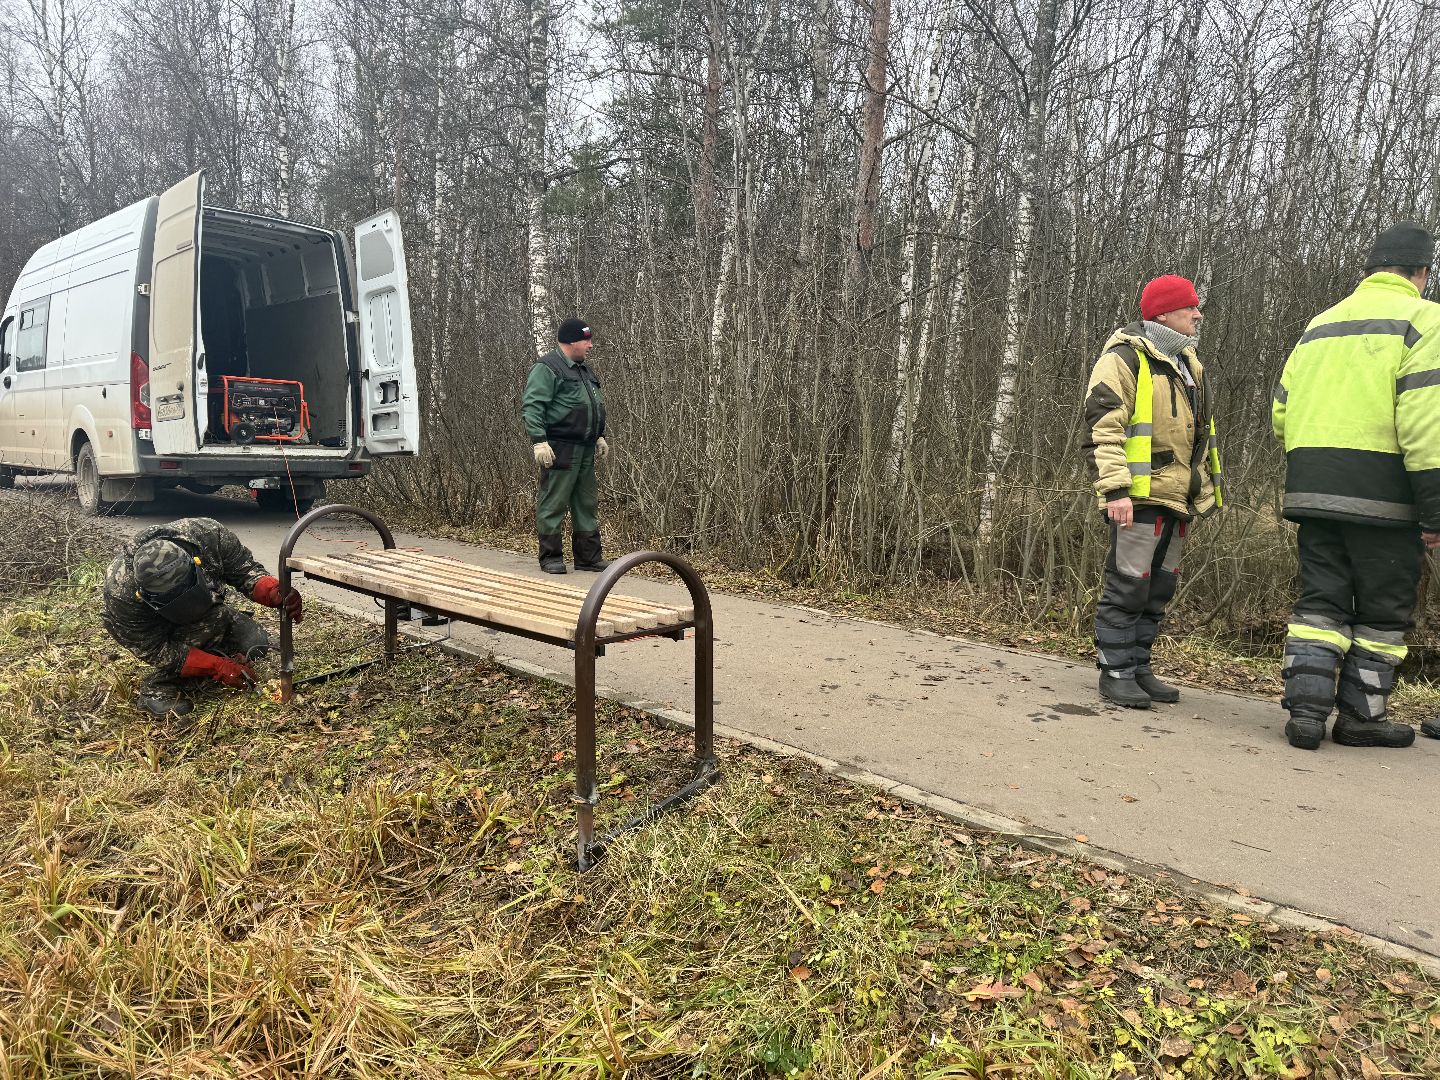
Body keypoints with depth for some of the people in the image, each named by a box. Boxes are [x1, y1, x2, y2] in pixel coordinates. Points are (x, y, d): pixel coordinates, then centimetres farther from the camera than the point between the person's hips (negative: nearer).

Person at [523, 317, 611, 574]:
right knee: (553, 504, -3)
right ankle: (551, 558, 5)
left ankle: (589, 557, 19)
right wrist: (539, 441, -23)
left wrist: (599, 437, 25)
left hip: (585, 451, 9)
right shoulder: (546, 368, -10)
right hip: (559, 450, -9)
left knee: (586, 505, 12)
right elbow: (531, 407, -17)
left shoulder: (583, 369, 20)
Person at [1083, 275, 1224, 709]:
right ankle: (1115, 672, 3)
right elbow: (1104, 426, -16)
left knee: (1158, 589, 12)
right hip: (1139, 496, -9)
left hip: (1176, 496, 9)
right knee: (1127, 587, -6)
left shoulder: (1187, 363, 22)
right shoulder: (1125, 358, -7)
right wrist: (1115, 489, -24)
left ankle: (1138, 668, 21)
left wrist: (1207, 488, 25)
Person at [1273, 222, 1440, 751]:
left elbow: (1282, 412, 16)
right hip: (1382, 492, -5)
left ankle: (1305, 708, -1)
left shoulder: (1320, 324, 18)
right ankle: (1360, 717, 13)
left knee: (1320, 600, 8)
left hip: (1311, 488, 5)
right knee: (1383, 609, 7)